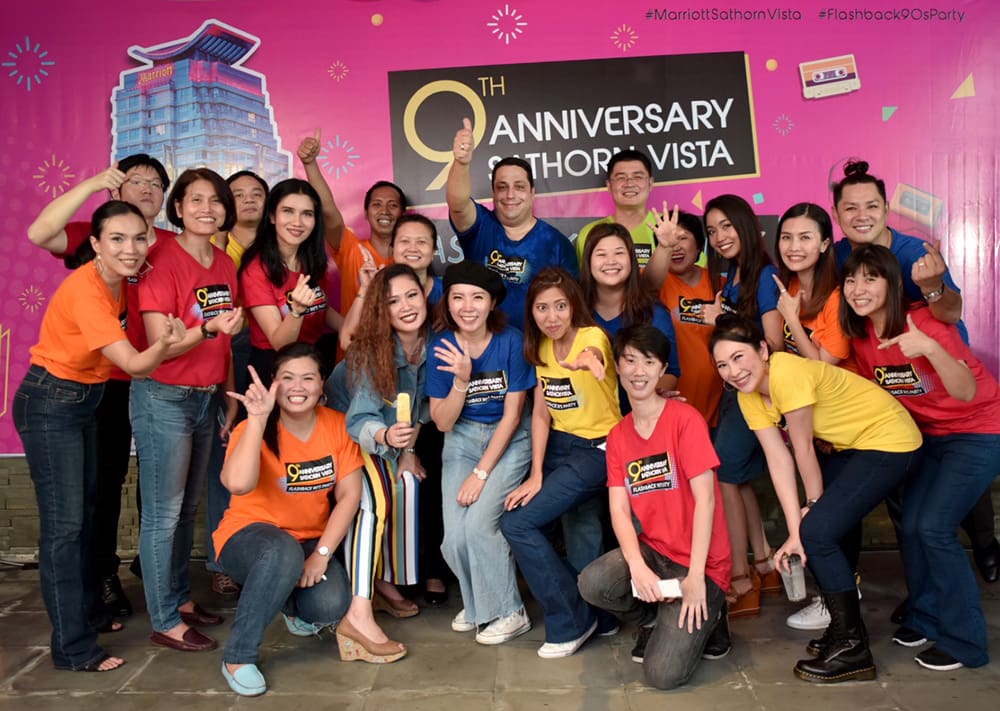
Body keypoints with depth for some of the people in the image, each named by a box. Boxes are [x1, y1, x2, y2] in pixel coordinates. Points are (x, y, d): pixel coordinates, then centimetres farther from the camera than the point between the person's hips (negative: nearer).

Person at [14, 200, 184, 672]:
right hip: (50, 405, -9)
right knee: (64, 524, -6)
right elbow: (133, 363, -31)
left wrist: (167, 341, -11)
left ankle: (88, 611, 35)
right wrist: (164, 343, -47)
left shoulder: (120, 282, -1)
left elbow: (132, 362, 5)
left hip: (86, 401, 9)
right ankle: (73, 648, 3)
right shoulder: (84, 290, -26)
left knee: (86, 513, 19)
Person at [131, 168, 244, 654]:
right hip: (164, 399, -7)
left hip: (207, 397, 7)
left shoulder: (225, 265, 7)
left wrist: (230, 394, 13)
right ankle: (165, 622, 12)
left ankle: (181, 598, 30)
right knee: (163, 514, 1)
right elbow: (159, 346, -17)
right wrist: (209, 328, -31)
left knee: (188, 508, 16)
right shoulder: (163, 263, -14)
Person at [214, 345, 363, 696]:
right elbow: (238, 484, -35)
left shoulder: (337, 425, -6)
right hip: (249, 534, -3)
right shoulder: (253, 429, -15)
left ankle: (295, 606, 17)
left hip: (312, 540, 3)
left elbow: (349, 495, -8)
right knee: (283, 552, -38)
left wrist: (322, 553, -17)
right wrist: (257, 417, -34)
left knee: (331, 605, -24)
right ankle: (238, 657, -17)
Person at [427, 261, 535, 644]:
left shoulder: (511, 341, -14)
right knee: (454, 537, -12)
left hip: (509, 441, -2)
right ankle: (478, 603, 19)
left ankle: (508, 612, 3)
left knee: (479, 523, -20)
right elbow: (443, 423, -6)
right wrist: (461, 380, -24)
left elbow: (512, 414, -11)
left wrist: (481, 472, -14)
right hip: (462, 439, 3)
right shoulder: (442, 347, -7)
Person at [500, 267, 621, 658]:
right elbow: (541, 413, 1)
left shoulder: (592, 336, -19)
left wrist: (588, 360, -70)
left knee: (517, 523, -15)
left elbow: (592, 353, -45)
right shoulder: (542, 347, 1)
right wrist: (536, 476, -7)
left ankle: (572, 621, 1)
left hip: (597, 449, -7)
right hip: (559, 446, 7)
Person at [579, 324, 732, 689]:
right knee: (592, 583, -27)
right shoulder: (617, 436, 6)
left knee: (663, 674, -19)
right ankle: (660, 618, 6)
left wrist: (695, 577, -19)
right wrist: (637, 566, -20)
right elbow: (619, 510, -2)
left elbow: (705, 498, -16)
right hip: (653, 550, 5)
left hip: (700, 563, -5)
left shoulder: (685, 418, -12)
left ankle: (705, 619, 14)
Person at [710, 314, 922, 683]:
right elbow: (778, 460, -9)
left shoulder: (788, 374, -28)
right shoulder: (749, 395, -3)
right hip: (852, 446, 8)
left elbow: (803, 449, -18)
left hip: (890, 440, -8)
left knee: (818, 531, -14)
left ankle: (852, 648, 0)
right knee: (808, 531, 5)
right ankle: (845, 625, 24)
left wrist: (814, 508, -5)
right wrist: (795, 531, -16)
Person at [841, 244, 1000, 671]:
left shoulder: (924, 324, -26)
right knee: (910, 526, 1)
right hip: (931, 434, 7)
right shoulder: (862, 337, -6)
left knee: (934, 527, -14)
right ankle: (924, 616, 23)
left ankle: (963, 641, 2)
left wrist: (929, 348, -49)